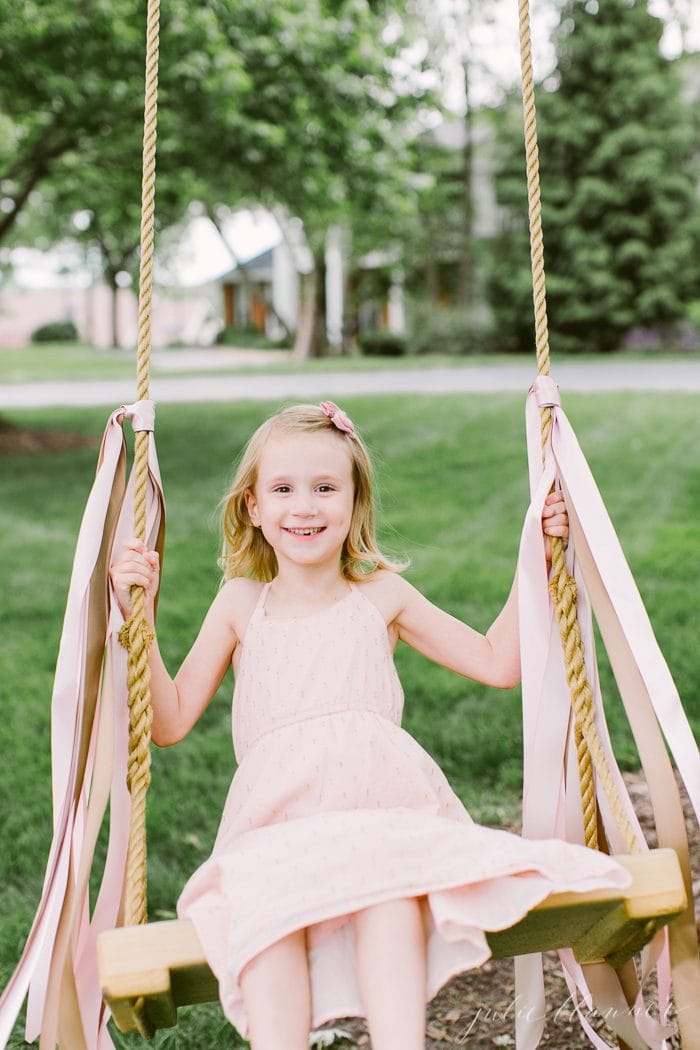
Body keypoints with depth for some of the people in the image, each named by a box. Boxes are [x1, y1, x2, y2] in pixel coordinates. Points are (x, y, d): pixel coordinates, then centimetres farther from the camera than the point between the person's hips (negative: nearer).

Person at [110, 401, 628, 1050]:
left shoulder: (381, 595, 16)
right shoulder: (239, 605, 16)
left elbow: (498, 663, 17)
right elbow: (170, 721, 12)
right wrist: (139, 618, 1)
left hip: (384, 806, 0)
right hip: (277, 820, 0)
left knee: (390, 894, -35)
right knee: (267, 905, -35)